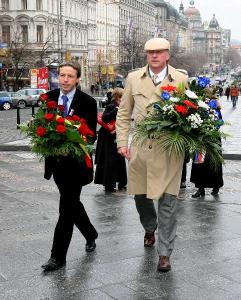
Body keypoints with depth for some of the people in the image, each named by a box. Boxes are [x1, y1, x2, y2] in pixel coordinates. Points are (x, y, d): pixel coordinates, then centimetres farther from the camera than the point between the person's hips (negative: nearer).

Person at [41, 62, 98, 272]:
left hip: (75, 162, -5)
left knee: (67, 207, -3)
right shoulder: (49, 97, 5)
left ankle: (58, 256, 5)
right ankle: (91, 235, 42)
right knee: (72, 203, 18)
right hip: (56, 160, 5)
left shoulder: (87, 102, -9)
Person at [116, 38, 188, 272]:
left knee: (167, 200, -2)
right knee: (140, 194, 15)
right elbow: (124, 113, 11)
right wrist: (122, 142, 4)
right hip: (139, 147, 3)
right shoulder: (133, 78, 7)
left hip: (169, 149, -2)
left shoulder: (181, 79, 2)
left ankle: (164, 253, 9)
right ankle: (150, 229, 46)